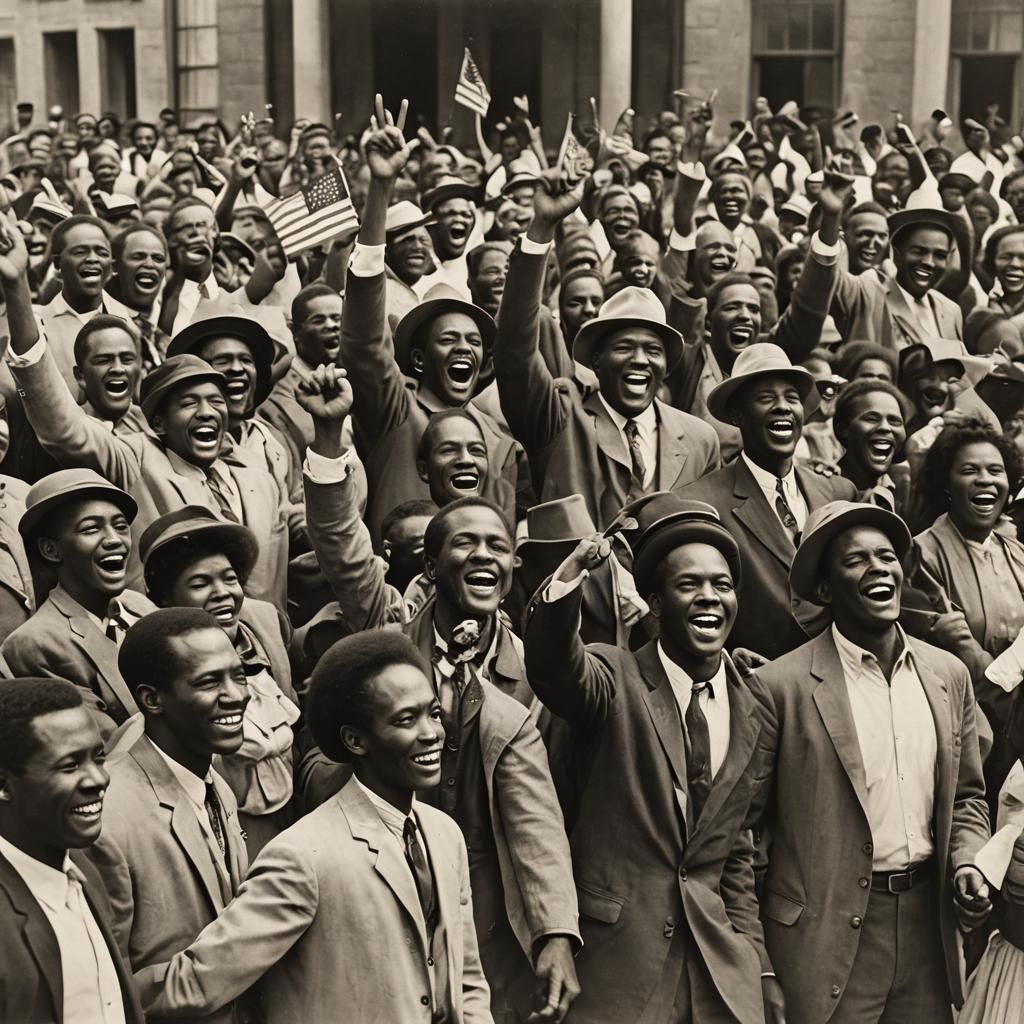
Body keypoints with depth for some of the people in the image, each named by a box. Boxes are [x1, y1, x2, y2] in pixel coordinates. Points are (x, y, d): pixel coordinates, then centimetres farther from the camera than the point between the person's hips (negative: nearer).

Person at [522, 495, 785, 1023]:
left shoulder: (752, 708, 8)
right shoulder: (614, 680, -6)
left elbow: (736, 856, 14)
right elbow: (555, 669, -29)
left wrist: (762, 976, 10)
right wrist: (566, 582, -47)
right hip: (615, 963, -4)